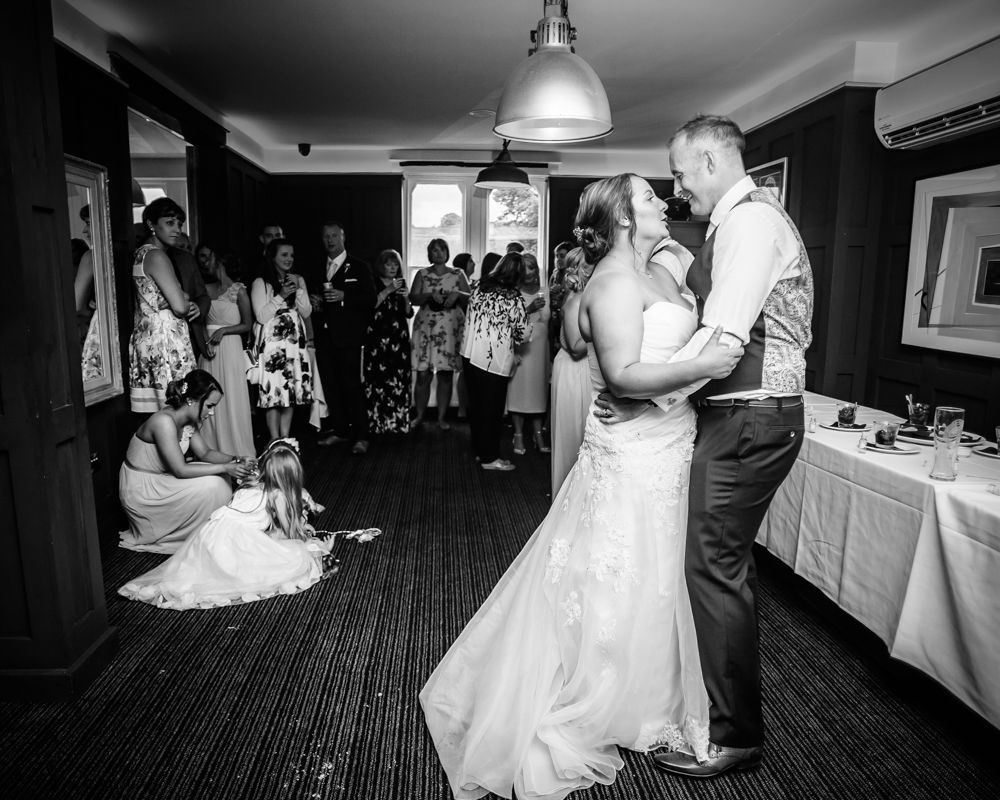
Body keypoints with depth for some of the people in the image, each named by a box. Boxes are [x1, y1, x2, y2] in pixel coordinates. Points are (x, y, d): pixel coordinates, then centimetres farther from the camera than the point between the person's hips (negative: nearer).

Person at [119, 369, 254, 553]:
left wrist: (234, 460, -12)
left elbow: (204, 453, 5)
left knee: (216, 474, -2)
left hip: (158, 480, 9)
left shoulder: (189, 421, -3)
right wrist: (225, 468, -28)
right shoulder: (164, 421, -29)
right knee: (210, 485, -21)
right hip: (140, 492, -9)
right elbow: (180, 470, -30)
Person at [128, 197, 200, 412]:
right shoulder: (156, 256, -11)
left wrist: (190, 306, 6)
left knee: (156, 415, 7)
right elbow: (179, 306, -18)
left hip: (146, 336, 10)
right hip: (165, 338, -10)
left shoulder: (141, 253, 19)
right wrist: (187, 301, 5)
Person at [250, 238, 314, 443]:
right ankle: (275, 441, 2)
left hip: (295, 344, 4)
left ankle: (285, 440, 14)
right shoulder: (260, 283, -3)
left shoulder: (298, 280, 11)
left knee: (291, 394, 5)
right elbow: (261, 316, -10)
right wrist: (281, 296, -14)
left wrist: (298, 289, -8)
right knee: (273, 394, -5)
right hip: (271, 345, -4)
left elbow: (306, 313, 5)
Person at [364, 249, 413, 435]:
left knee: (399, 380, -4)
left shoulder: (401, 283, 16)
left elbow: (409, 313, 14)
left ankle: (398, 423, 2)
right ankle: (377, 423, -5)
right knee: (377, 379, -10)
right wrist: (388, 290, -12)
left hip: (399, 337, 3)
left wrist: (406, 298, -4)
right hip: (377, 337, -3)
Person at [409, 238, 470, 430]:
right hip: (425, 327, 0)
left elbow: (470, 298, 7)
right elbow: (413, 299, 0)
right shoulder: (422, 274, 10)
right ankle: (419, 416, 9)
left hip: (450, 328, 0)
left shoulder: (457, 274, 10)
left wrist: (458, 294, -12)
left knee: (445, 374, 0)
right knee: (423, 374, -3)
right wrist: (431, 295, -16)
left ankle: (442, 417, 9)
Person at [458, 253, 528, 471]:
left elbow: (469, 317, 11)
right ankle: (489, 457, 13)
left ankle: (478, 450, 28)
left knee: (476, 404, 16)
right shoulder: (515, 299, -13)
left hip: (470, 353, 6)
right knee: (492, 408, 5)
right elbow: (522, 334, -9)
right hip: (495, 360, -6)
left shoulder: (480, 288, 4)